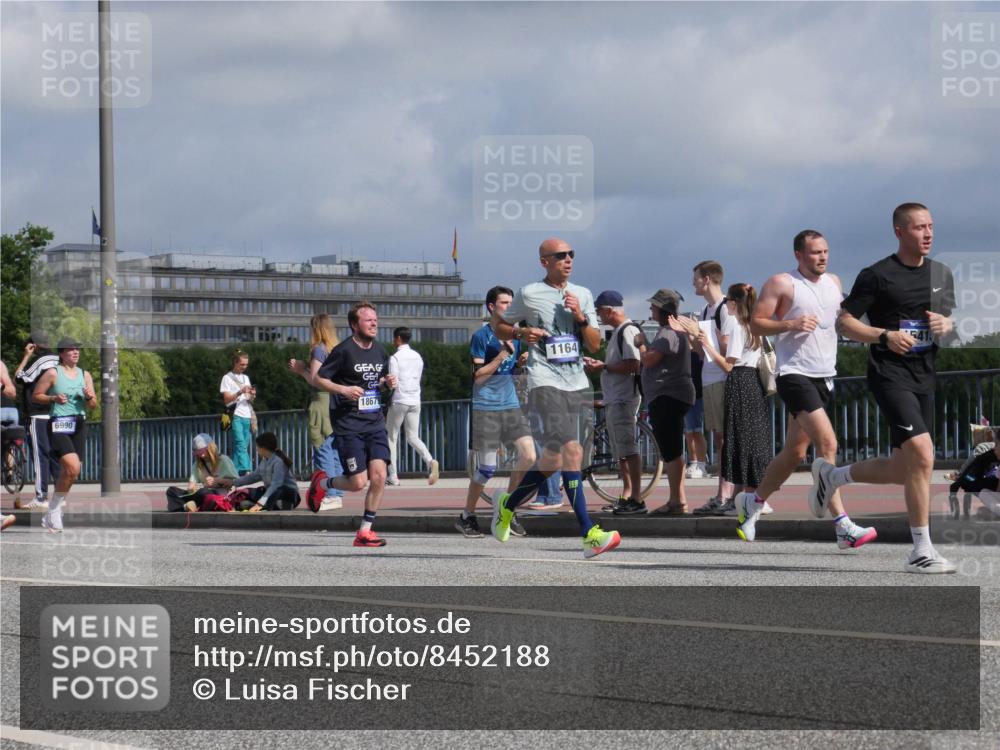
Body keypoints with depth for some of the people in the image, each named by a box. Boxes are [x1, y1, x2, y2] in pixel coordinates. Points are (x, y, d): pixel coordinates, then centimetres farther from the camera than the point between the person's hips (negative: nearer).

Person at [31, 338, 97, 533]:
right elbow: (36, 396, 3)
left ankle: (51, 517, 18)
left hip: (79, 425, 6)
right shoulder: (53, 373, -1)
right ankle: (54, 511, -8)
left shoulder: (85, 375, 13)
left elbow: (93, 405, 15)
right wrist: (54, 398, -13)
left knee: (69, 473, 5)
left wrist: (89, 397, -7)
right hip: (58, 425, -6)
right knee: (72, 467, -23)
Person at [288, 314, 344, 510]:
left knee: (323, 451, -6)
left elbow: (314, 379, -13)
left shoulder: (319, 349, -9)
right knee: (335, 452, 9)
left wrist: (301, 369, 4)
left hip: (322, 402, -8)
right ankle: (337, 495, 10)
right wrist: (303, 369, 19)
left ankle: (330, 496, -10)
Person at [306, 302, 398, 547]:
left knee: (379, 476, -9)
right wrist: (343, 390, -19)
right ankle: (322, 482, 25)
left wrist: (388, 384, 2)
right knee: (358, 483, -7)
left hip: (375, 423, 5)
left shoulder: (380, 351, 10)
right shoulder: (344, 350, -9)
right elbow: (319, 379, -5)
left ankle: (365, 531, 2)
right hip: (348, 424, -5)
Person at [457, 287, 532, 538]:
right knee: (487, 469, -5)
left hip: (511, 405, 6)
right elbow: (477, 376, -12)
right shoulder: (481, 336, -7)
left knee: (529, 456, -8)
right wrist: (502, 355, -18)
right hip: (486, 408, -6)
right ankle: (467, 516, 12)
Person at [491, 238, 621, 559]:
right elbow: (500, 327, 12)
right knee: (571, 451, -19)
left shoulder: (583, 295, 14)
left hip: (577, 382, 6)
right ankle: (590, 535, -23)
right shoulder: (529, 294, 2)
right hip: (545, 381, -6)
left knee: (553, 460, 10)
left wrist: (581, 317, -5)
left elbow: (595, 345, 12)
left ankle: (508, 505, 34)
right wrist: (520, 333, -8)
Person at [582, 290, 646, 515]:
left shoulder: (628, 331, -13)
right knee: (621, 453, 13)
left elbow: (633, 365, -21)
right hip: (613, 399, 11)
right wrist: (598, 364, 14)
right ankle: (626, 497, 18)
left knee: (629, 450, -12)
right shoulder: (617, 332, 20)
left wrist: (604, 367, -14)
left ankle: (637, 500, -14)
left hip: (624, 399, -11)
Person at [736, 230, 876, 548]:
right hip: (795, 375, -8)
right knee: (827, 443, -20)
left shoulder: (833, 282, 14)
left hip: (825, 377, 8)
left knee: (795, 453, 13)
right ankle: (843, 526, -23)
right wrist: (790, 324, -20)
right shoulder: (781, 284, -5)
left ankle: (752, 501, 34)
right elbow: (756, 324, -6)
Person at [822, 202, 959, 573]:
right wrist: (886, 336, -19)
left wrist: (947, 326, -2)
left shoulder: (942, 274, 12)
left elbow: (948, 324, 23)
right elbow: (844, 321, -5)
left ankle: (831, 474, 35)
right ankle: (921, 551, -15)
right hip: (890, 374, -7)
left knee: (904, 470, 10)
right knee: (922, 455, -21)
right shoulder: (877, 275, -7)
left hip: (924, 378, 7)